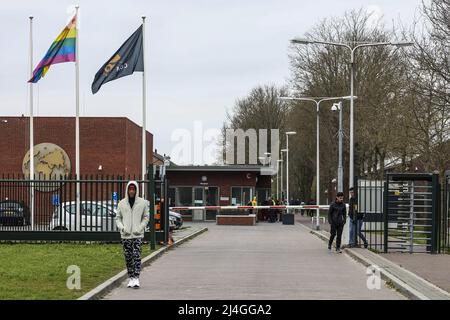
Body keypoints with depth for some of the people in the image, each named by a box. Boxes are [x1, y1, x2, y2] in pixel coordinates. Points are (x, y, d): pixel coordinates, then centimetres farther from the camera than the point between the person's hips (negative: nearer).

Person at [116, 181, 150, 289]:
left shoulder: (142, 202, 2)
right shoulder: (122, 203, 6)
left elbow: (146, 217, 6)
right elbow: (118, 218, 11)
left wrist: (140, 228, -7)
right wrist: (121, 227, -6)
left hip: (137, 235, -2)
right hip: (125, 235, 2)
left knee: (137, 256, -11)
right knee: (128, 257, 5)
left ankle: (136, 278, -13)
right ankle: (131, 278, 14)